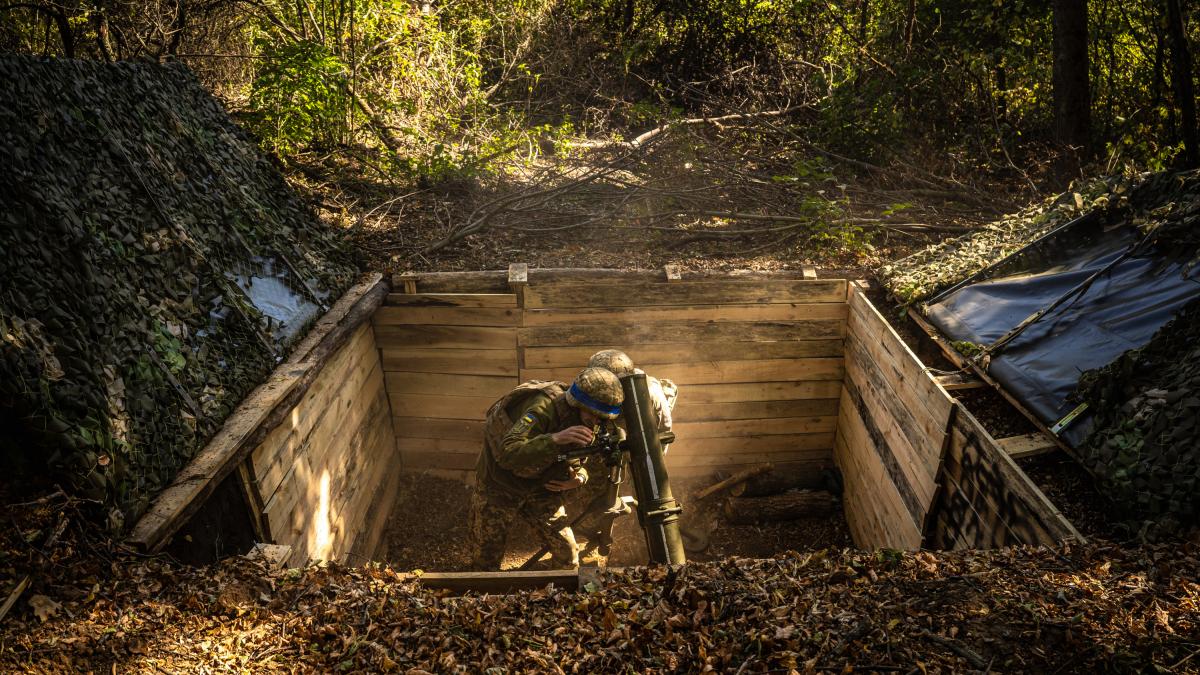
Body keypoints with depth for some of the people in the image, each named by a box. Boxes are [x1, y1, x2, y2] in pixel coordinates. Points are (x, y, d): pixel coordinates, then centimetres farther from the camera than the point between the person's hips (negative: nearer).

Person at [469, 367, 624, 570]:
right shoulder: (545, 406, -31)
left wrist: (579, 478, -14)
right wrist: (555, 439, -50)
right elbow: (507, 454, -41)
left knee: (567, 555, -1)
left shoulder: (590, 426, -9)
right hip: (499, 486, -5)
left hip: (541, 489, 5)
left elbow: (575, 462, 9)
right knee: (486, 558, 9)